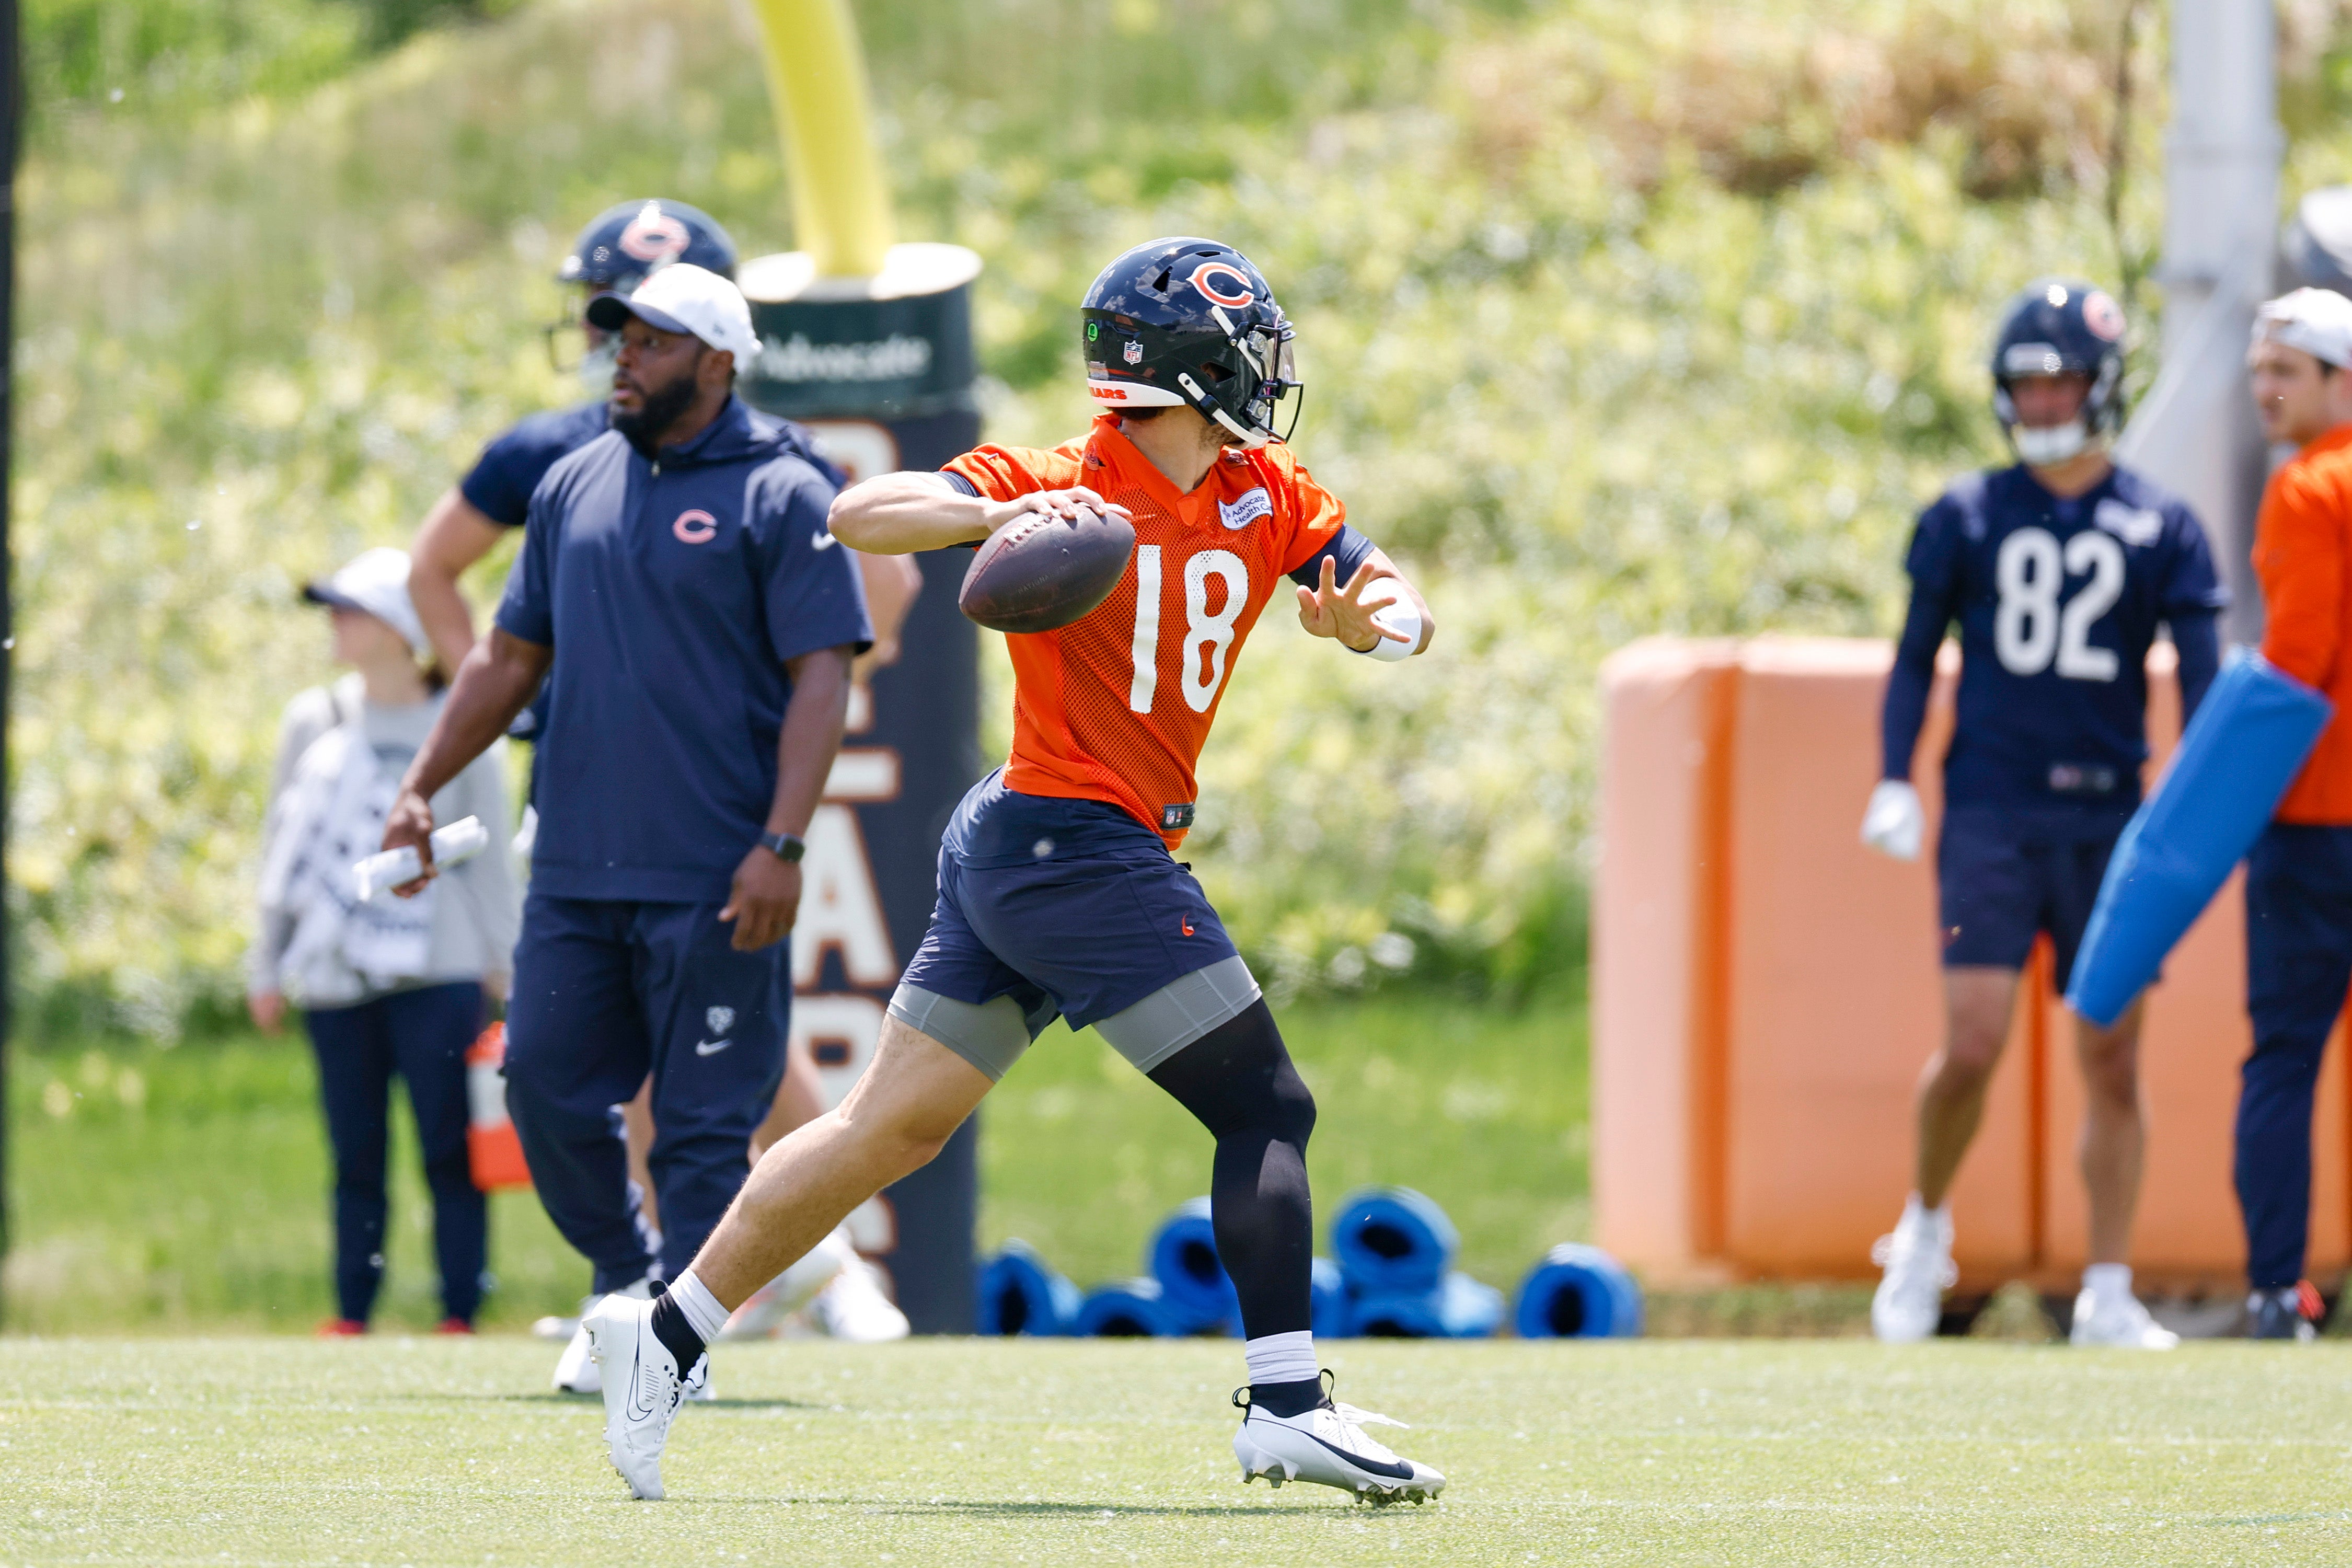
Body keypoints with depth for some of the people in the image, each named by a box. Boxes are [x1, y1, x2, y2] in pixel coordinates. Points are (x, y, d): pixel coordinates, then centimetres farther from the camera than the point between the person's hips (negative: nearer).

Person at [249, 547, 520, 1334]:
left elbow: (491, 855, 5)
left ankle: (460, 1314, -2)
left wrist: (502, 966, 1)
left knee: (448, 1148, -6)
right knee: (355, 1155, 4)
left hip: (437, 973, -3)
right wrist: (267, 964, 15)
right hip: (336, 975, 3)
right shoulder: (314, 722, 11)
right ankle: (351, 1314, 10)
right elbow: (283, 848, 16)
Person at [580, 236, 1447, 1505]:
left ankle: (665, 1332, 16)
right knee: (1267, 1110, -9)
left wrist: (1377, 615, -17)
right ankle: (1285, 1409, -11)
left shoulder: (1266, 497, 9)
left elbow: (1399, 614, 7)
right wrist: (1003, 513, -35)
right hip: (1070, 840, -8)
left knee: (892, 1128, 11)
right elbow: (858, 516, -18)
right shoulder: (1055, 484, -11)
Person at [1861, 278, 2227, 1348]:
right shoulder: (1965, 519, 6)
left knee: (2114, 1060, 1)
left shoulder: (2160, 529, 5)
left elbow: (2201, 678, 3)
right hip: (1990, 811, -1)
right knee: (1973, 1045, -11)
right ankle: (1925, 1228, 14)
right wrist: (1893, 786, -1)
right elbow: (1915, 659, 10)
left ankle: (2108, 1298, 8)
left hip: (2108, 819, 1)